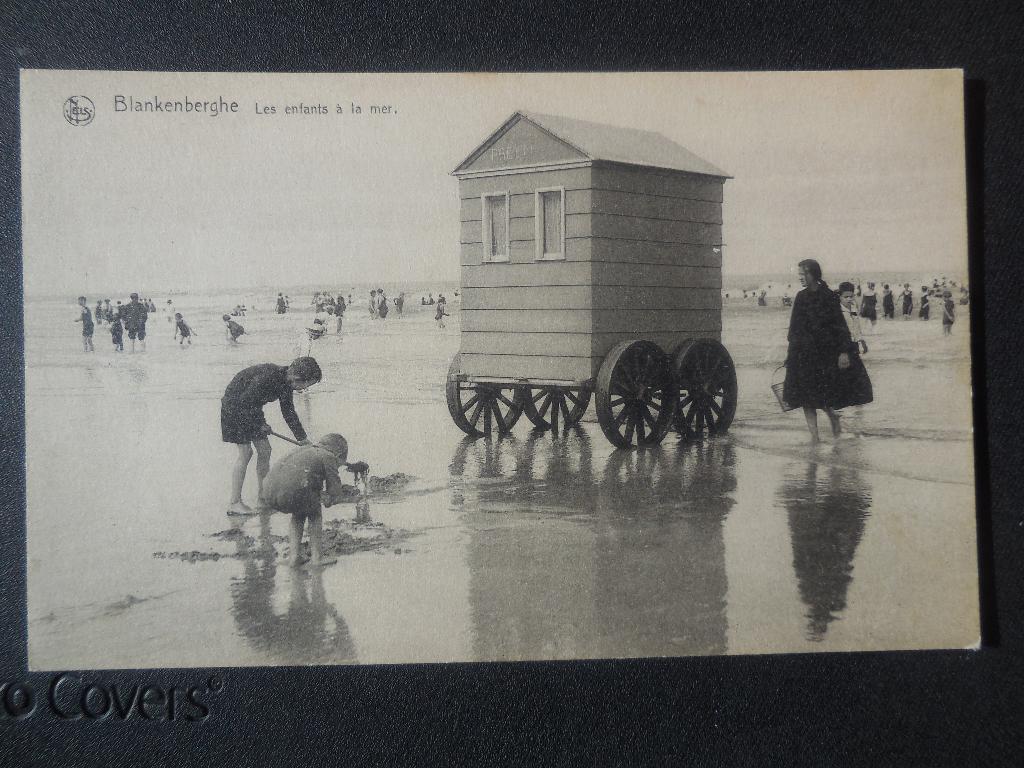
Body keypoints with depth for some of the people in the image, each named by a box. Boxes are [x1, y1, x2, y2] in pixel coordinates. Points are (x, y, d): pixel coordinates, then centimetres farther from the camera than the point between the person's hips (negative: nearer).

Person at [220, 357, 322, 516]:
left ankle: (263, 496, 15)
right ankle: (234, 503, -8)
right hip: (235, 406, -9)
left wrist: (302, 438, 8)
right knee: (245, 452, -12)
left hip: (252, 409, 9)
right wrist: (259, 424, -18)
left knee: (264, 450, 4)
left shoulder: (285, 383, -4)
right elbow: (244, 401, -28)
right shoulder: (268, 376, -31)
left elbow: (288, 412, 8)